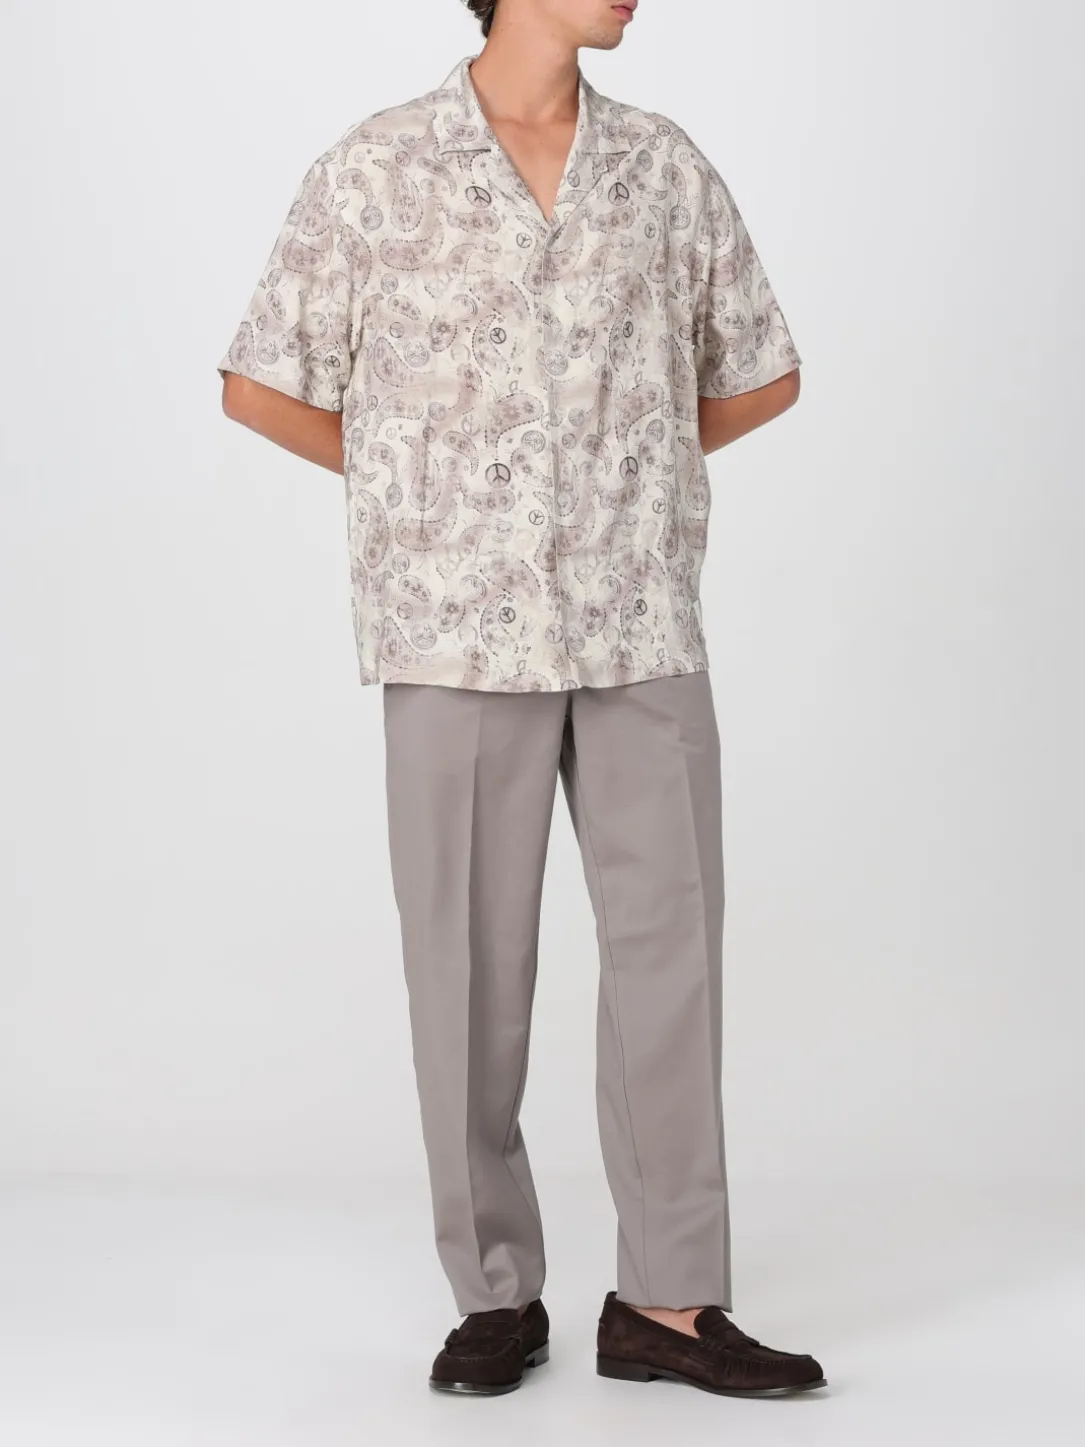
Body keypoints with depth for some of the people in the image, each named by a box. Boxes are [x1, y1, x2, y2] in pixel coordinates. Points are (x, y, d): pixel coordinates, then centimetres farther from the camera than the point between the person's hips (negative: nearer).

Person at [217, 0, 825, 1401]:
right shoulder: (371, 174, -2)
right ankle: (496, 1296, 15)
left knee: (670, 948, 0)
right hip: (462, 631, -2)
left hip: (643, 628, 2)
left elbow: (760, 374, 17)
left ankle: (668, 1300, 8)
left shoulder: (669, 169, 6)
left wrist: (610, 473, 10)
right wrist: (429, 488, 9)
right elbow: (261, 385, 6)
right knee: (472, 968, 2)